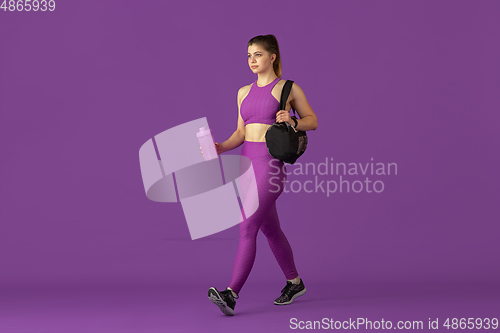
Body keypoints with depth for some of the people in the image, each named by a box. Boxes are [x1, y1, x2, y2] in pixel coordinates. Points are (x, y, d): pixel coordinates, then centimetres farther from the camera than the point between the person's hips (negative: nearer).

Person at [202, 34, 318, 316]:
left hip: (271, 164, -7)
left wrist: (291, 121, -17)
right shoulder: (245, 92, 14)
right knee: (270, 228, 16)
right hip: (247, 162, 7)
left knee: (248, 227, -16)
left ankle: (231, 295, -19)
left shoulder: (288, 88, -2)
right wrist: (222, 148, -3)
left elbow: (313, 121, 4)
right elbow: (242, 132, 16)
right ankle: (295, 282, 33)